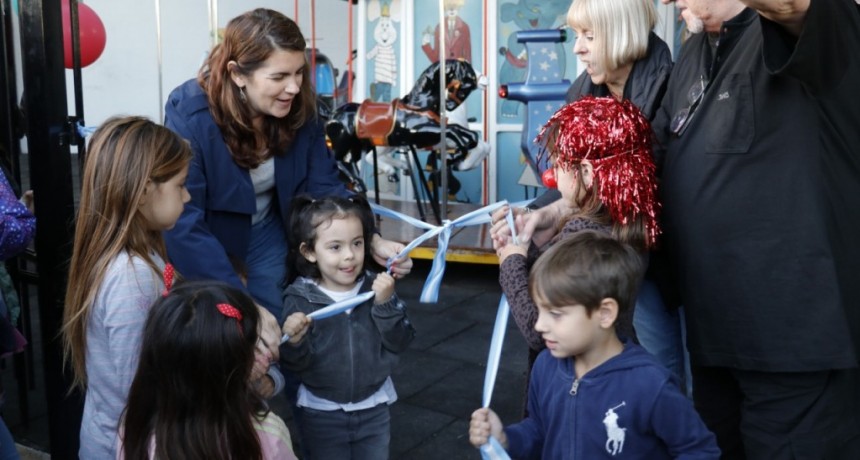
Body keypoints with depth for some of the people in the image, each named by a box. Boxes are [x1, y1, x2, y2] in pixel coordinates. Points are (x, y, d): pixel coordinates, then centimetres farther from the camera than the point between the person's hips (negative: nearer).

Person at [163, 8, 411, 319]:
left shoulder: (299, 108, -18)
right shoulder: (189, 117, -32)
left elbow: (324, 187, -12)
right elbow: (184, 225, -35)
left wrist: (372, 241, -28)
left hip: (267, 233, 4)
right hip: (202, 244, -3)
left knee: (276, 324, 7)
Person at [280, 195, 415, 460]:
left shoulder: (377, 288, -7)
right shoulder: (300, 299, -13)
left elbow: (400, 344, -10)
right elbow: (295, 365, -12)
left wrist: (385, 304, -22)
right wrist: (294, 343, -33)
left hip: (374, 409, 2)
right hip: (322, 414, -2)